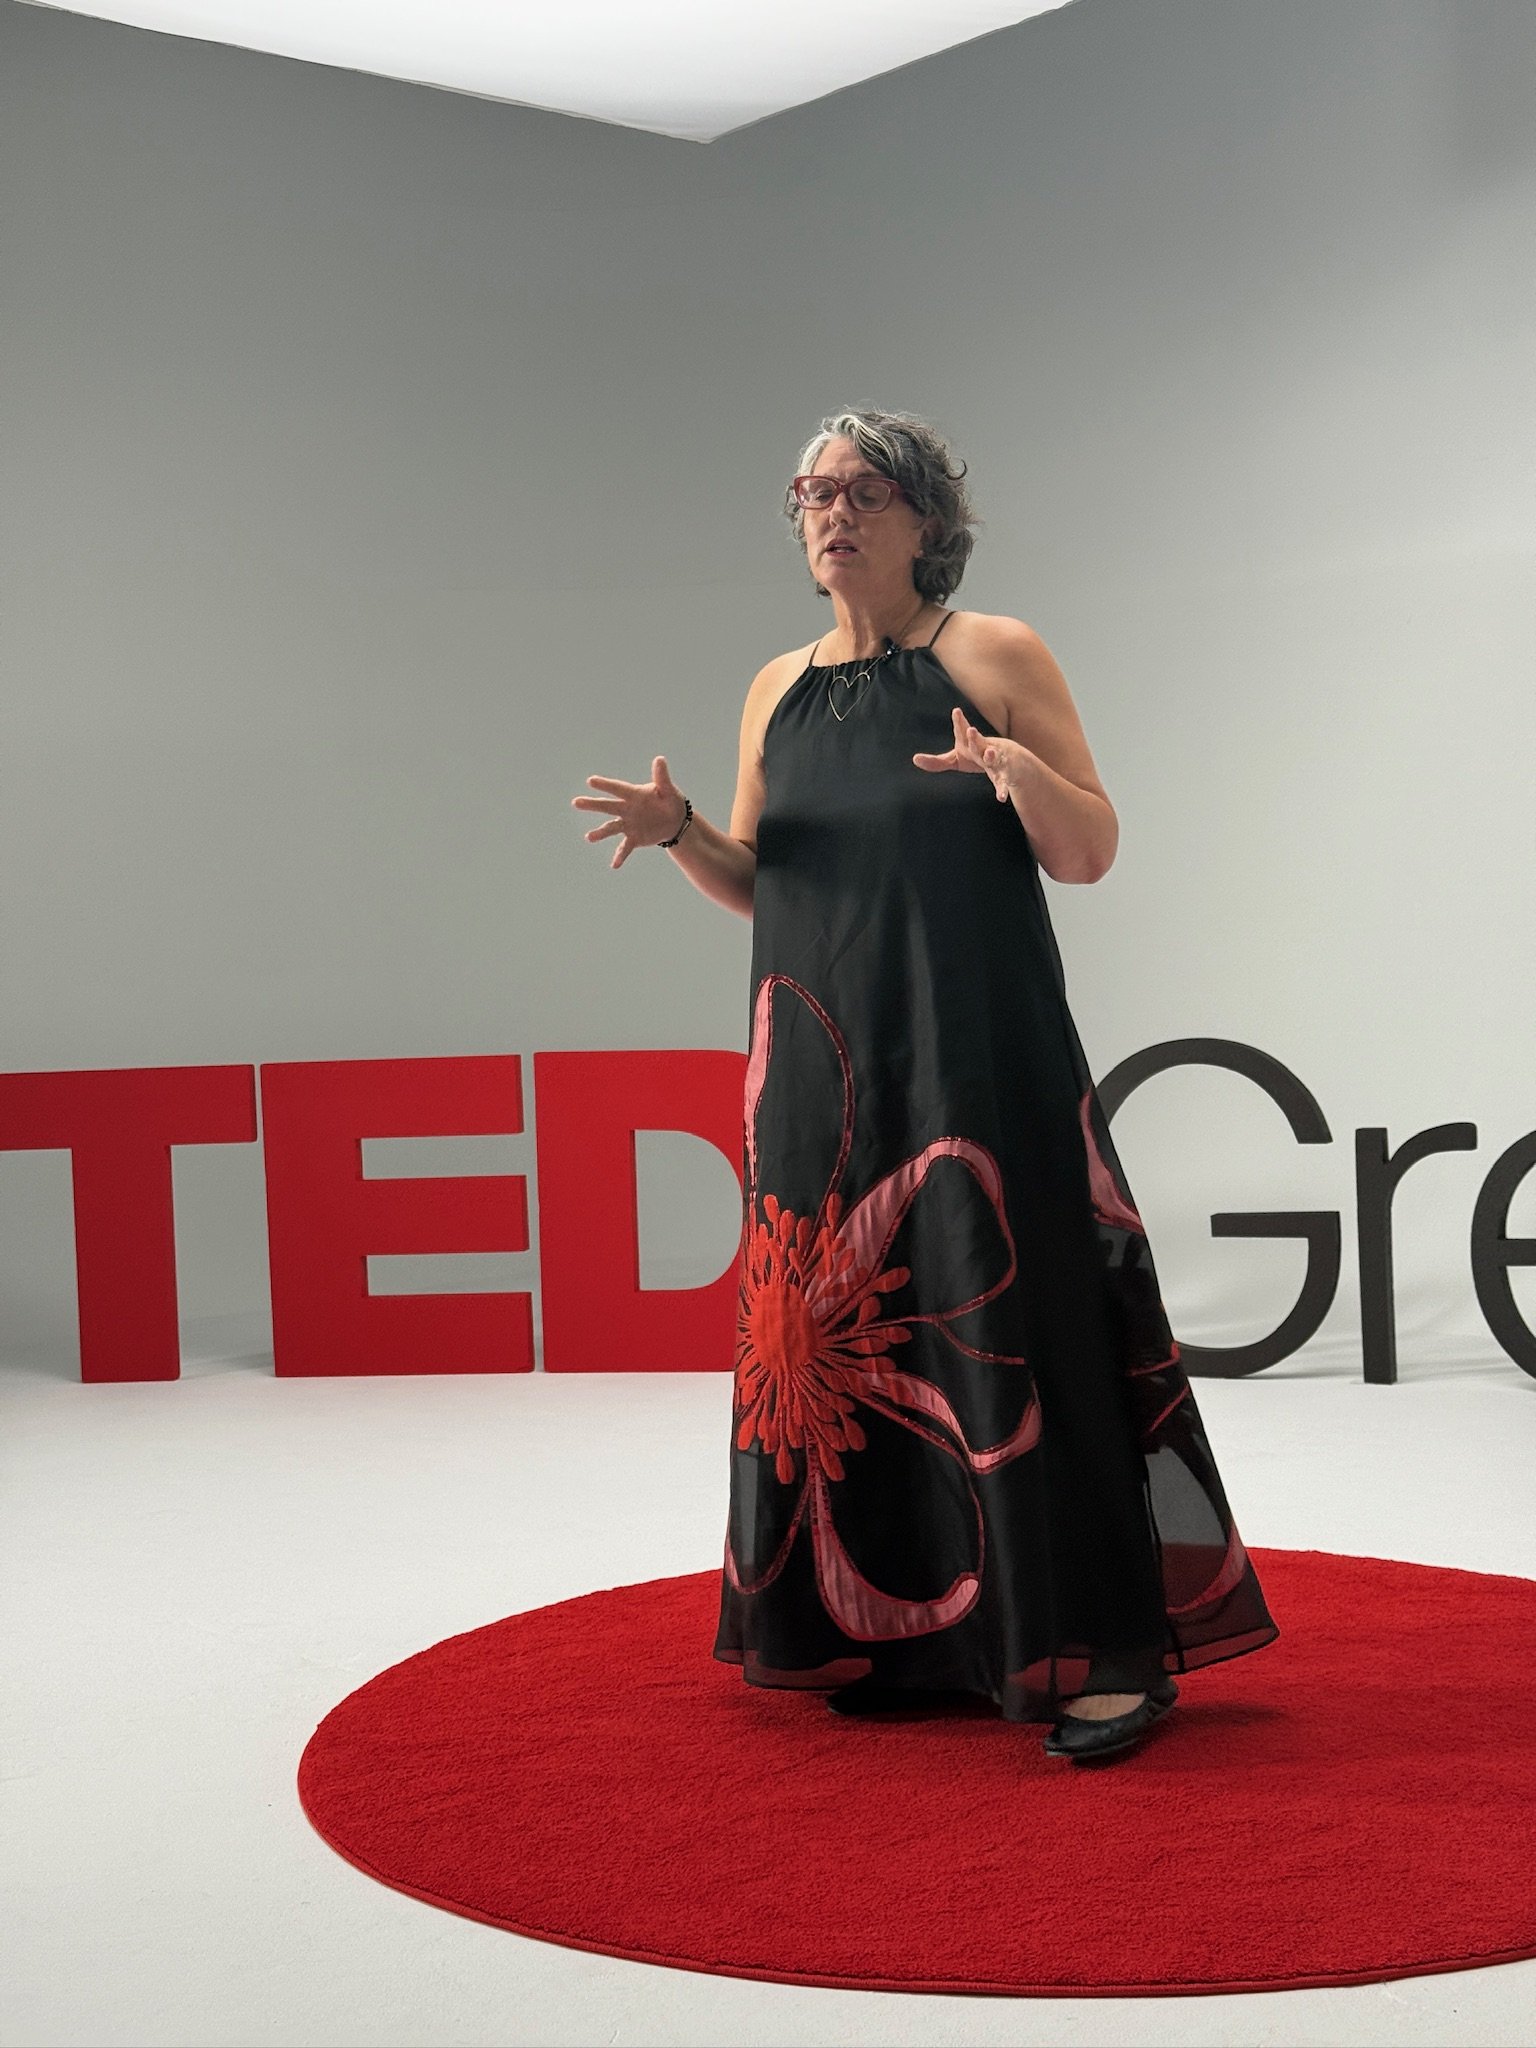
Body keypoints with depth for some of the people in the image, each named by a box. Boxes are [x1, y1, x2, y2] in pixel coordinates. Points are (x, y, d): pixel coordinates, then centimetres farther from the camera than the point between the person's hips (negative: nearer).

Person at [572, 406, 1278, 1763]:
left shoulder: (995, 656, 0)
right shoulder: (779, 689, 14)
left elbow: (1092, 853, -3)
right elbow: (753, 884, 16)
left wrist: (1022, 771, -23)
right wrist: (677, 828, -4)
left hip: (977, 1060, -5)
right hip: (822, 1073, 5)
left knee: (1008, 1325, -8)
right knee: (845, 1338, 4)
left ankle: (1103, 1654, -3)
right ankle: (892, 1637, 16)